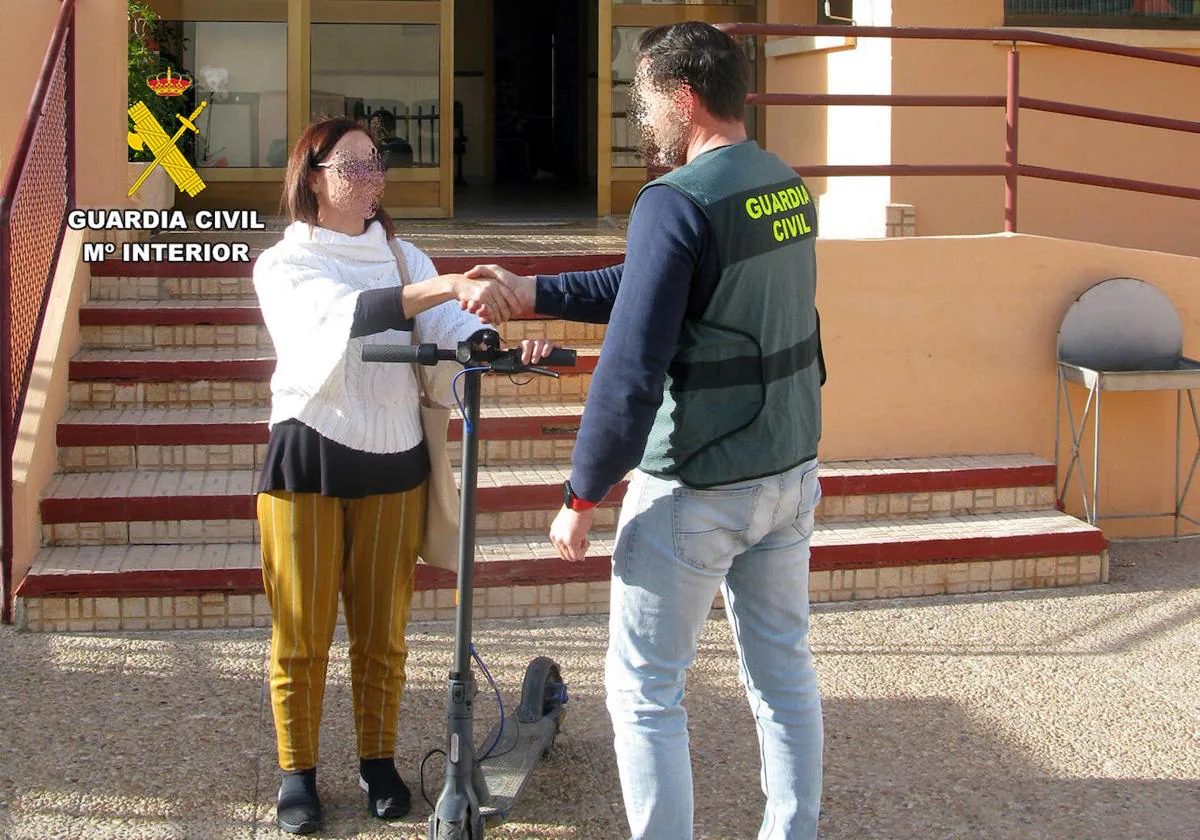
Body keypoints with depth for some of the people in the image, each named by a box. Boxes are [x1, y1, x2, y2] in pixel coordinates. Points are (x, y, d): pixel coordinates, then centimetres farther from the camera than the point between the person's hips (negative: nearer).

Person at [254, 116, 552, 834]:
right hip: (309, 459, -3)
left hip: (394, 462, 3)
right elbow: (346, 314, -25)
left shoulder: (403, 258, 10)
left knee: (383, 629, 11)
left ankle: (379, 760, 26)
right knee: (302, 631, 3)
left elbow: (454, 331, -6)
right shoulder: (284, 265, -4)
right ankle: (298, 770, 18)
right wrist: (445, 287, -40)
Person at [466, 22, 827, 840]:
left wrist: (583, 496, -14)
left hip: (697, 489, -8)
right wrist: (534, 293, 15)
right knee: (783, 668, 17)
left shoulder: (676, 203, -19)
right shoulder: (787, 186, 7)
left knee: (644, 685, 5)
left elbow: (632, 368, -22)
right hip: (790, 470, 8)